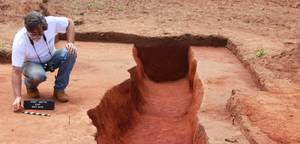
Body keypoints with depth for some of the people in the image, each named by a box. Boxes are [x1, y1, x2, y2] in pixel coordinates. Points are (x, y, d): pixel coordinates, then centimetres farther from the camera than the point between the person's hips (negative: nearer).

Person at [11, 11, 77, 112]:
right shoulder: (19, 41, -33)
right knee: (37, 75, -39)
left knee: (70, 53, -28)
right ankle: (30, 86, 1)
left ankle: (59, 89, -10)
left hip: (51, 59, 3)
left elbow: (69, 23, -8)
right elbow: (16, 71, -30)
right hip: (32, 63, -3)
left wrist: (70, 43, -23)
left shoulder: (51, 22, -29)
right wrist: (18, 97, -38)